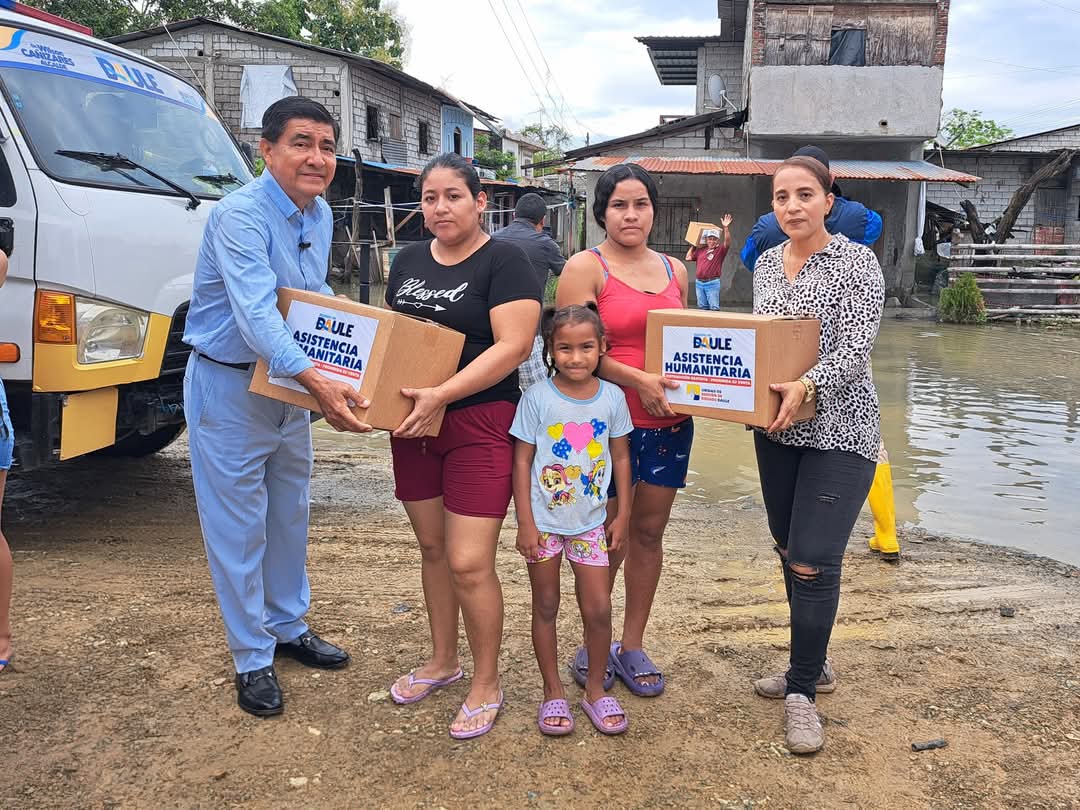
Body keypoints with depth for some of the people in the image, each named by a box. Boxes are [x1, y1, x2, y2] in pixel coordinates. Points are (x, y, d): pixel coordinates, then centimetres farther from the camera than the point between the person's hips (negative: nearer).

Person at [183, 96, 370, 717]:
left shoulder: (320, 214, 3)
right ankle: (253, 659, 17)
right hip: (229, 387, -8)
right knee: (239, 525, 2)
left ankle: (289, 627, 36)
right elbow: (256, 311, -37)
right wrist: (316, 379, -49)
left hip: (290, 382, 8)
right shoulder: (240, 215, -24)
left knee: (291, 513, 18)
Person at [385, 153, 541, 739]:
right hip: (414, 424, 7)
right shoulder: (408, 261, 12)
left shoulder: (503, 261, -9)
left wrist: (442, 394, -26)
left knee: (469, 563, -6)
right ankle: (442, 660, 35)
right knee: (432, 548, 16)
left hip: (480, 423, -6)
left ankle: (487, 684, 14)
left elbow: (513, 345, -18)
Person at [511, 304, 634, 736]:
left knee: (599, 609, 4)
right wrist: (525, 523, -10)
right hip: (544, 521, -2)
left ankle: (595, 690, 24)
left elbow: (620, 457, 6)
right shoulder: (538, 397, -11)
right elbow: (522, 461, -8)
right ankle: (553, 693, 26)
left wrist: (623, 514, 4)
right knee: (546, 607, 10)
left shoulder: (611, 396, -3)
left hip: (590, 521, 2)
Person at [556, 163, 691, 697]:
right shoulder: (585, 267, -4)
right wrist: (637, 380, -21)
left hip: (669, 420, 5)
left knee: (649, 532, 11)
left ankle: (632, 645, 26)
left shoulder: (673, 270, 13)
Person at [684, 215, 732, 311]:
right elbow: (688, 258, 18)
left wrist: (725, 228, -29)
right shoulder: (700, 250, 12)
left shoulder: (720, 250, 0)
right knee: (702, 307, 11)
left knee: (714, 307, -5)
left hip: (712, 283, -5)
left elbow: (727, 242, -18)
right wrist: (693, 247, 19)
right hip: (699, 282, 5)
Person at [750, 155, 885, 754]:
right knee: (789, 552, 14)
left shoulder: (856, 262, -7)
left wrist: (807, 385, -34)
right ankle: (811, 665, 33)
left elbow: (855, 347, -17)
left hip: (838, 430, -6)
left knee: (813, 563, -8)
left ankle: (801, 692, 7)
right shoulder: (766, 263, 10)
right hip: (776, 429, 6)